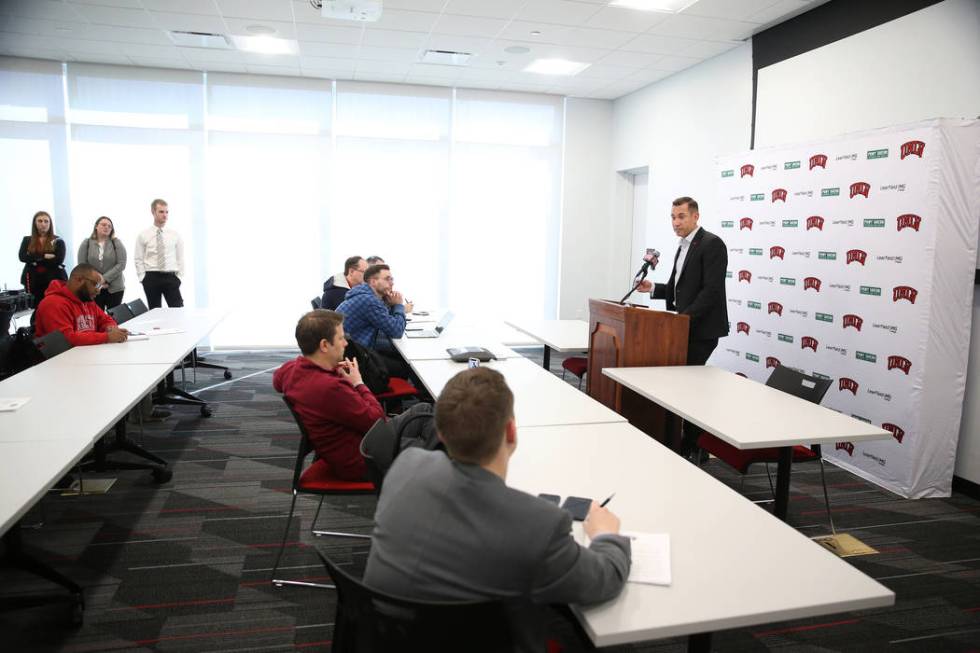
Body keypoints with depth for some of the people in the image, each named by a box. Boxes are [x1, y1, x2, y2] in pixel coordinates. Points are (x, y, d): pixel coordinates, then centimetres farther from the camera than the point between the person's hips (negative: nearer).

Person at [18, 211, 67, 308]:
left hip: (54, 280, -2)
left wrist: (36, 260, -8)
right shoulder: (27, 240, 12)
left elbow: (59, 260, -9)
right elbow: (23, 257, -4)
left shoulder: (58, 241, 5)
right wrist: (44, 256, -13)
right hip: (33, 281, 2)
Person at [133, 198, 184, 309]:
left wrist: (179, 277, 0)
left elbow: (180, 258, 9)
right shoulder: (143, 235, 4)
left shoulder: (175, 235, 7)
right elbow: (138, 259, 4)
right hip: (151, 278, 0)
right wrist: (143, 278, -4)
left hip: (170, 277, 1)